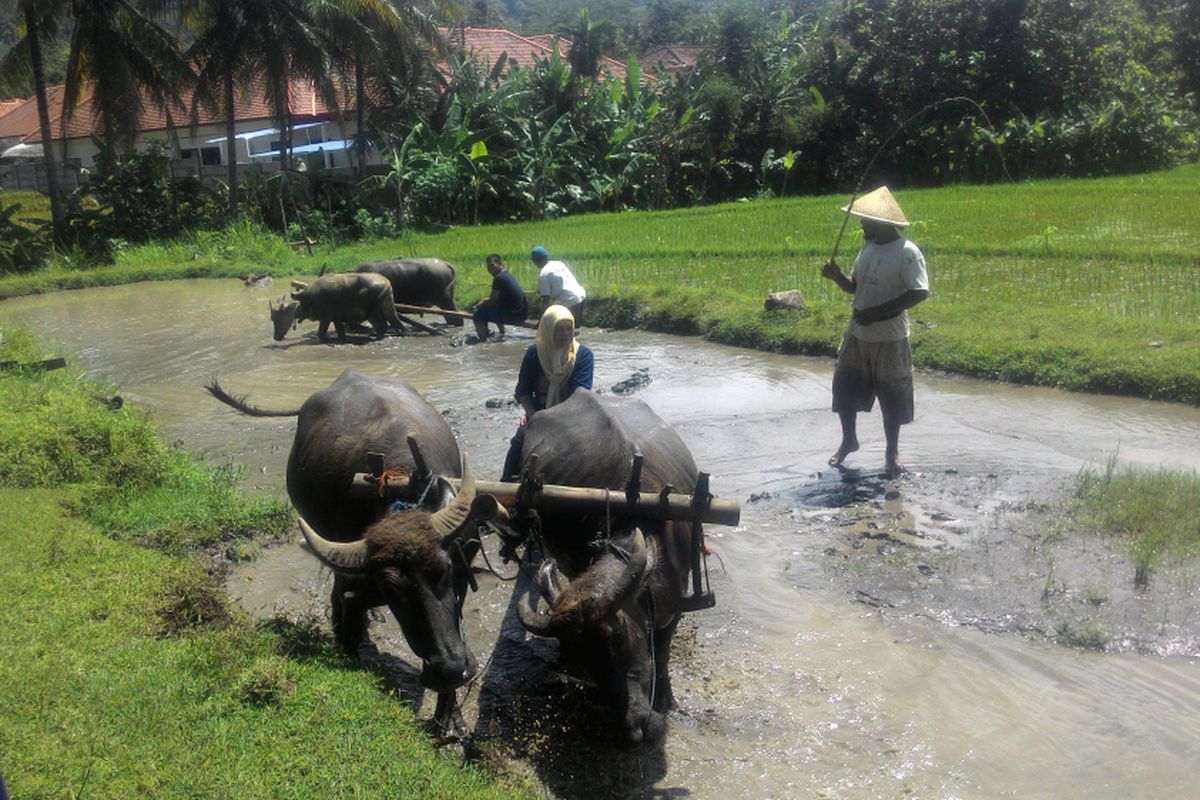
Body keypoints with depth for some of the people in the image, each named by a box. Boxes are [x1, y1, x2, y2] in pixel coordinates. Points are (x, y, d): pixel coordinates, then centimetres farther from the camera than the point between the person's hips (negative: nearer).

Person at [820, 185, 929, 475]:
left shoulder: (907, 252, -15)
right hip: (857, 335, 7)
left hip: (890, 339, -7)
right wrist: (837, 276, -4)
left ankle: (892, 451, 22)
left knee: (892, 396, 6)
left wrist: (877, 313, -24)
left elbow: (919, 292, -21)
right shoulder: (868, 249, 8)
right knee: (845, 387, 12)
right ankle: (848, 440, 32)